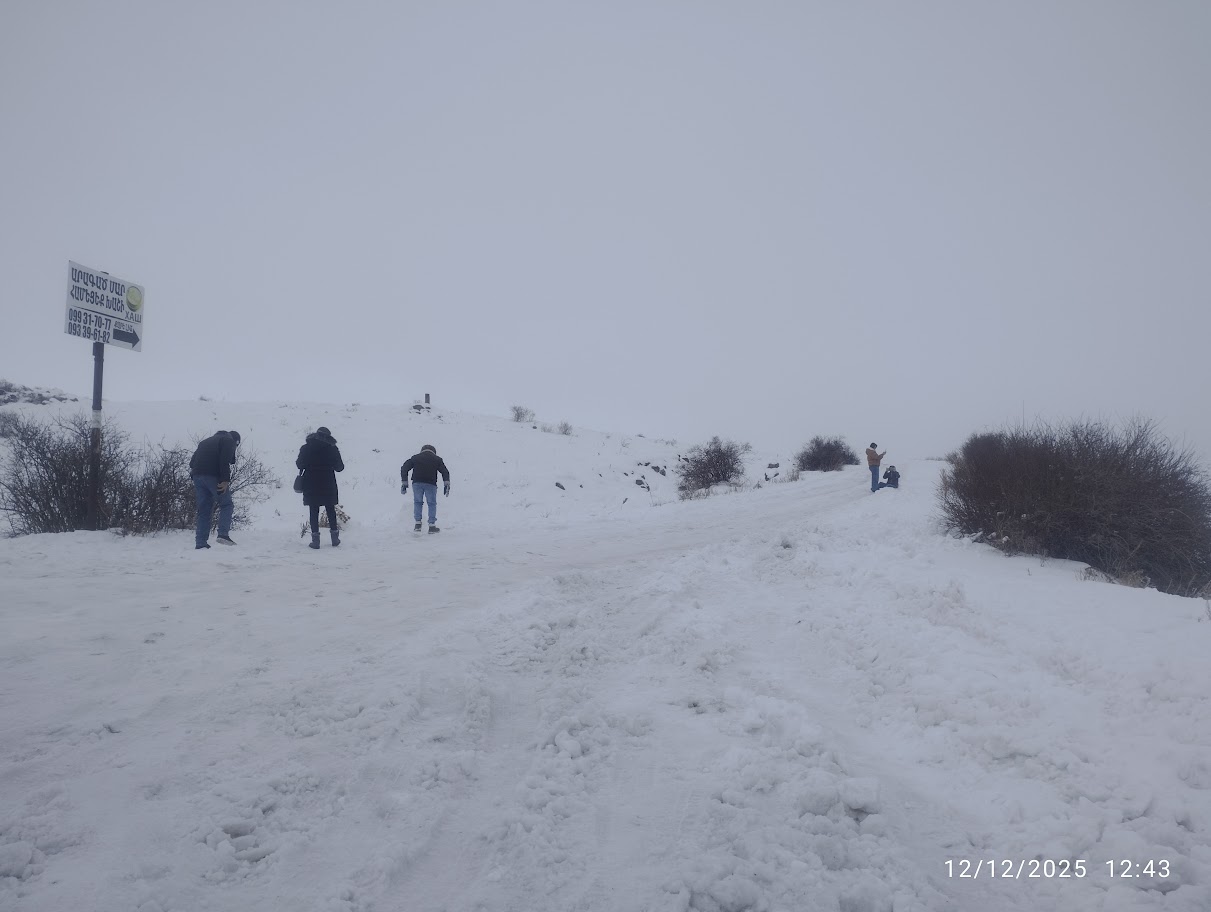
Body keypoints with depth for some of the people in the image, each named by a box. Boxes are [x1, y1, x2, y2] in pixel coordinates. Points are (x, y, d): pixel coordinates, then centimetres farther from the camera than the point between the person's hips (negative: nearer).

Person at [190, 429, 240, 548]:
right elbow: (225, 461, -12)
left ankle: (200, 543, 5)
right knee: (227, 505, 5)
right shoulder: (229, 440, 6)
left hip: (197, 476, 7)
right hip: (213, 476, -7)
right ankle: (223, 534, -12)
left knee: (204, 510, 9)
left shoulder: (208, 441, 31)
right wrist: (226, 480, -16)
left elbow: (193, 460, 22)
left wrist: (193, 473, 17)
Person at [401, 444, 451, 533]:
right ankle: (432, 526, 6)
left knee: (417, 502, 18)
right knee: (432, 504, 10)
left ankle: (418, 524, 10)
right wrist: (447, 484, 2)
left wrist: (404, 483, 13)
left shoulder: (415, 457, 19)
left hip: (417, 483, 1)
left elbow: (404, 468, 14)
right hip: (430, 484, -1)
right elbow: (445, 471, 6)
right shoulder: (437, 459, 16)